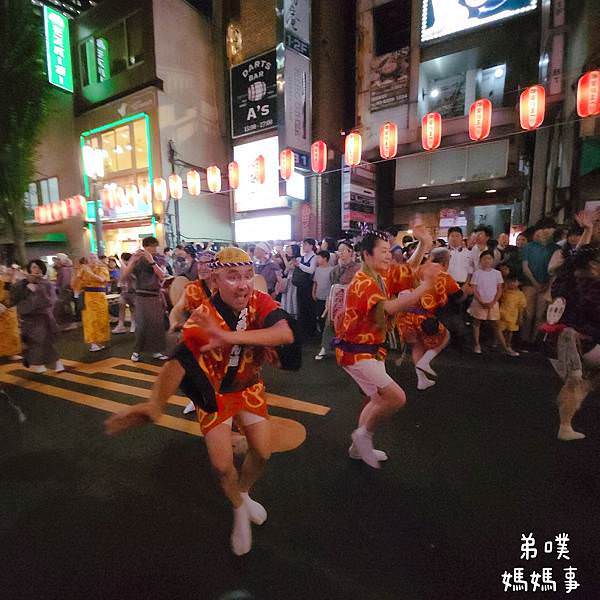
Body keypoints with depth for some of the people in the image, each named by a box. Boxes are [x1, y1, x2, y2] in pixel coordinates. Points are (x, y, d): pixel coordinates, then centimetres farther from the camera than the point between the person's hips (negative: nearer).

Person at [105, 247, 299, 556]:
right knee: (222, 464, -5)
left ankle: (243, 492, 41)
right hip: (214, 391, -2)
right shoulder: (203, 319, -31)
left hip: (249, 386, 3)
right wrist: (155, 403, -60)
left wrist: (230, 336, -55)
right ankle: (239, 509, 31)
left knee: (262, 453, 6)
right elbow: (178, 362, -41)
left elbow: (285, 334, -43)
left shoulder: (261, 302, -24)